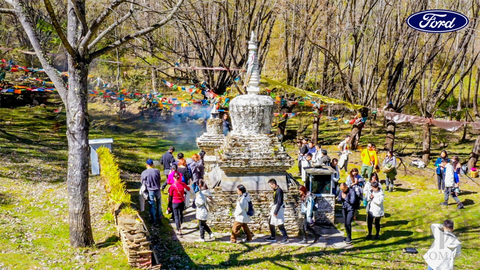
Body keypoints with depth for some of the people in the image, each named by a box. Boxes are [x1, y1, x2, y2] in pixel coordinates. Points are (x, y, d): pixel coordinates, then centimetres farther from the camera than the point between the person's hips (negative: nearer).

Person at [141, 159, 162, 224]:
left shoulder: (144, 173, -11)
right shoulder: (157, 171, -9)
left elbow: (143, 183, -2)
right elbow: (159, 180, 2)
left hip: (150, 191, -1)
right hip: (157, 190, 1)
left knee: (152, 205, 9)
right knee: (158, 204, 21)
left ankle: (154, 220, 16)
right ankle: (159, 217, 33)